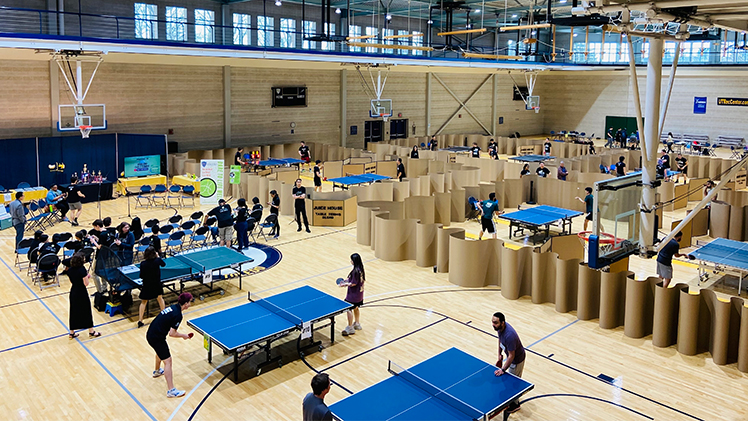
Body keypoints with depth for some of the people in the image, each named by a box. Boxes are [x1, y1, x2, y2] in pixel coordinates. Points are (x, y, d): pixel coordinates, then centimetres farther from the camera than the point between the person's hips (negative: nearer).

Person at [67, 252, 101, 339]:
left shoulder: (70, 270, -1)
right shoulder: (82, 270, -22)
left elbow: (71, 282, 10)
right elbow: (86, 283, -19)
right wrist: (87, 276, -2)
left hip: (73, 292, 6)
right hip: (82, 293, -6)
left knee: (73, 312, 16)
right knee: (86, 311, 8)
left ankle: (71, 333, 25)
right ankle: (91, 332, 19)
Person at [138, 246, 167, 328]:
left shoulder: (143, 264, -19)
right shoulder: (157, 260, -15)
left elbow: (141, 276, -11)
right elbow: (163, 264, 8)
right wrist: (158, 256, 18)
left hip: (147, 285, -1)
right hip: (157, 284, 1)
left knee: (143, 302, 11)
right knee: (160, 298, 23)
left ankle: (140, 321, 9)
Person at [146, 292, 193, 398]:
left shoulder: (173, 307, 6)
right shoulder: (178, 315, -21)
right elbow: (172, 334, -21)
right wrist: (183, 336, -5)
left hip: (150, 334, 10)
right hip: (157, 338, -10)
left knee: (160, 352, 35)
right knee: (167, 361, -6)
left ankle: (157, 371, 62)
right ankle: (171, 390, -6)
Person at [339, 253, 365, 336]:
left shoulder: (356, 271, -27)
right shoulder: (360, 269, 2)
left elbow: (353, 283, -23)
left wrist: (345, 284, -13)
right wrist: (348, 280, 8)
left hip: (353, 294, -10)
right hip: (359, 292, 10)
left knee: (348, 309, -1)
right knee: (355, 308, 24)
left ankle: (350, 328, 6)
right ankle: (357, 324, 38)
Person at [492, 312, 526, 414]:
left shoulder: (509, 335, -42)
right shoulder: (500, 328, -16)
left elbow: (511, 356, -33)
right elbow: (500, 339, 8)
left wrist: (503, 370, -28)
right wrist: (500, 353, 10)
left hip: (517, 359, -8)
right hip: (510, 354, 9)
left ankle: (515, 404, 32)